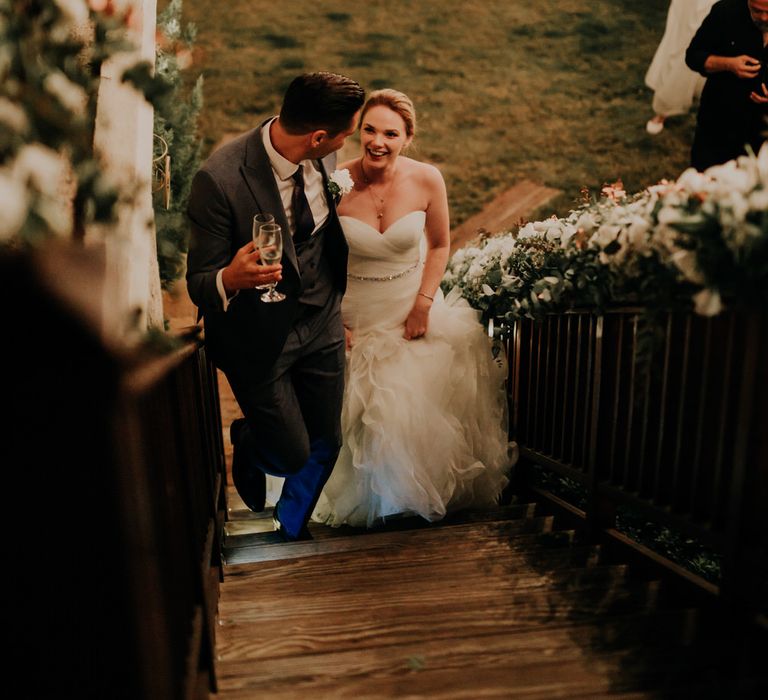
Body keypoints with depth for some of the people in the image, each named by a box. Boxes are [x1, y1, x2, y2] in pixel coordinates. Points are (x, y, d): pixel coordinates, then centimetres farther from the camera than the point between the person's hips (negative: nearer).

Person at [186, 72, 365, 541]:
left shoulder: (325, 156, -9)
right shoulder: (220, 180, -27)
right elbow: (198, 283, -19)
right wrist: (231, 278, -43)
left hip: (322, 326, 5)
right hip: (259, 339, -5)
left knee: (326, 443, 14)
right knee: (292, 457, 6)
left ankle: (292, 528, 45)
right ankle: (247, 443, 46)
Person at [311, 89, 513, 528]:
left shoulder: (427, 180, -13)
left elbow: (439, 246, 2)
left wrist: (423, 305, -8)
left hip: (416, 309, 1)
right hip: (357, 315, -1)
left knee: (424, 406, 3)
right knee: (365, 413, 2)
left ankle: (431, 492, 35)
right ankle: (370, 499, 34)